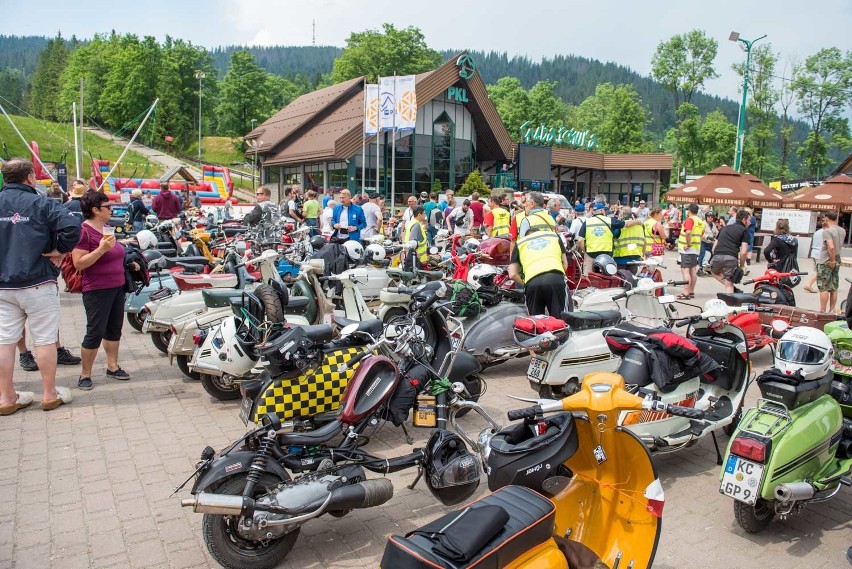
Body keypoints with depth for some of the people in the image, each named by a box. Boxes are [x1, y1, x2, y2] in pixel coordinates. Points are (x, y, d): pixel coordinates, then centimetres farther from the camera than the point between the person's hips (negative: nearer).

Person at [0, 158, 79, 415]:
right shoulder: (40, 203, -8)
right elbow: (72, 225, -23)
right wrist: (59, 250, -9)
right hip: (37, 283, -5)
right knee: (45, 339, 5)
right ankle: (50, 394, 14)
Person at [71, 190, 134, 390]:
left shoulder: (106, 228, 12)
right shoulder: (84, 231, -14)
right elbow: (79, 263, -21)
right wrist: (101, 249, -28)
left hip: (117, 287, 9)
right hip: (97, 290, -9)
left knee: (114, 329, 15)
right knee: (95, 332, -5)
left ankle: (113, 366, 26)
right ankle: (85, 374, 8)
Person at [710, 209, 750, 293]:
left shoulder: (724, 228, 26)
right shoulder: (744, 231, 11)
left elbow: (714, 247, 25)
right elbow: (743, 252, 0)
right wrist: (741, 266, 12)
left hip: (717, 256, 4)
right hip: (731, 258, -3)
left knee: (715, 271, 33)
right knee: (729, 285, 6)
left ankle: (729, 286, 13)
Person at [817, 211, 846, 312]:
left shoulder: (827, 231, -16)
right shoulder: (842, 231, 6)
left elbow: (831, 247, -28)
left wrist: (832, 260, -18)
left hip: (825, 262, -7)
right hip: (837, 262, 7)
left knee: (824, 289, -3)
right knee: (833, 289, 12)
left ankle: (823, 312, -2)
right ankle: (831, 311, 18)